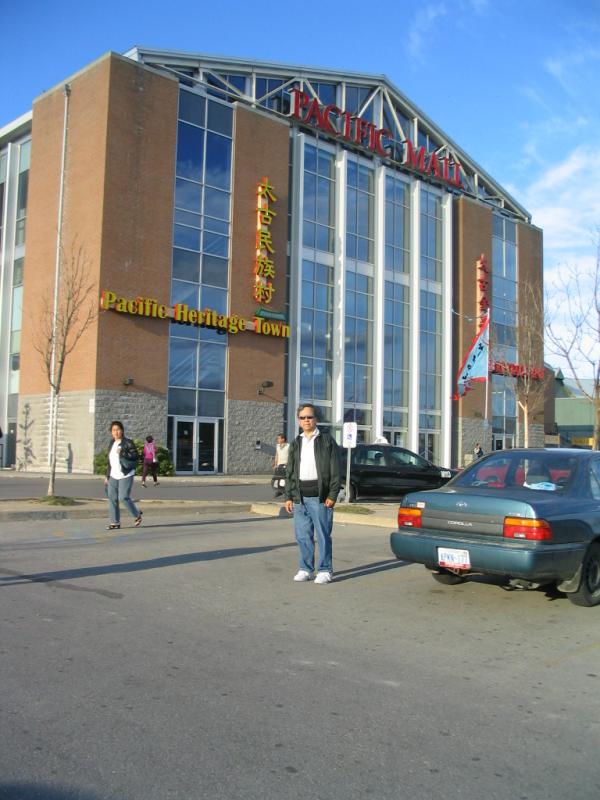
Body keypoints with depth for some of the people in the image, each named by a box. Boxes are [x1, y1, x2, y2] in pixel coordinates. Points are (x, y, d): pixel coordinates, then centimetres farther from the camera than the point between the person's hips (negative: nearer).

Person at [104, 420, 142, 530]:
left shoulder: (128, 443, -7)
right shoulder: (112, 444, 14)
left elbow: (134, 457, -15)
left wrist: (122, 453, -24)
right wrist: (107, 476, 19)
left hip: (125, 476, -7)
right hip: (113, 476, 7)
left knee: (123, 498, -10)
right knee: (112, 498, 2)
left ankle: (137, 515, 13)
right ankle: (115, 522, 9)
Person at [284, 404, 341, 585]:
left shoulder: (326, 440, 1)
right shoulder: (296, 444, 16)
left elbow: (335, 470, -3)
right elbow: (290, 473, 17)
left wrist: (332, 495, -10)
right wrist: (288, 497, 9)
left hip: (319, 495, -5)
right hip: (299, 496, 5)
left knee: (323, 534, -2)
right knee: (302, 535, 8)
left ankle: (325, 570, 7)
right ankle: (305, 569, 18)